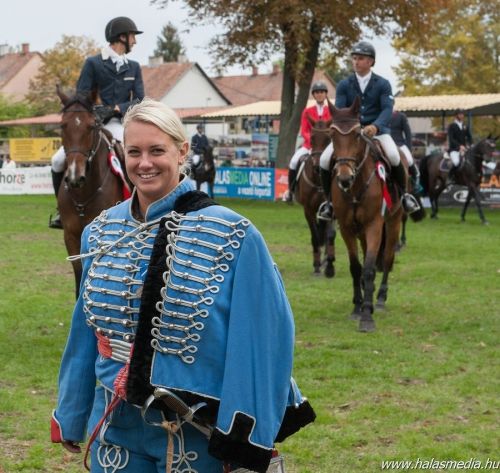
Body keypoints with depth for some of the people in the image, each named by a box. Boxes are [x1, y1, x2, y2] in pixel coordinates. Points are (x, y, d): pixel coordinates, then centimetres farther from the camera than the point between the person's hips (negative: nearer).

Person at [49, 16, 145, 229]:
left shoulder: (134, 67, 12)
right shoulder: (93, 63, 2)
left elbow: (139, 101, 3)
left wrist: (116, 108, -14)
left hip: (120, 125, 1)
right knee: (58, 160, -16)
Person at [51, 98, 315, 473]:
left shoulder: (232, 237, -12)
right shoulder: (101, 233, 3)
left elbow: (262, 339, -14)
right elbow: (85, 333, 11)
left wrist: (244, 436, -17)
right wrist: (71, 417, 15)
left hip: (194, 434, -4)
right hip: (115, 430, 4)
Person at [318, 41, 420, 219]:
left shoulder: (382, 84, 2)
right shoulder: (344, 85, 7)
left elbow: (387, 109, -11)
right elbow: (339, 110, -3)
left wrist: (375, 126, -32)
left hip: (377, 130, -2)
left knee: (394, 156, -32)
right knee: (325, 160, -19)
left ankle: (404, 194, -5)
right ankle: (330, 199, 6)